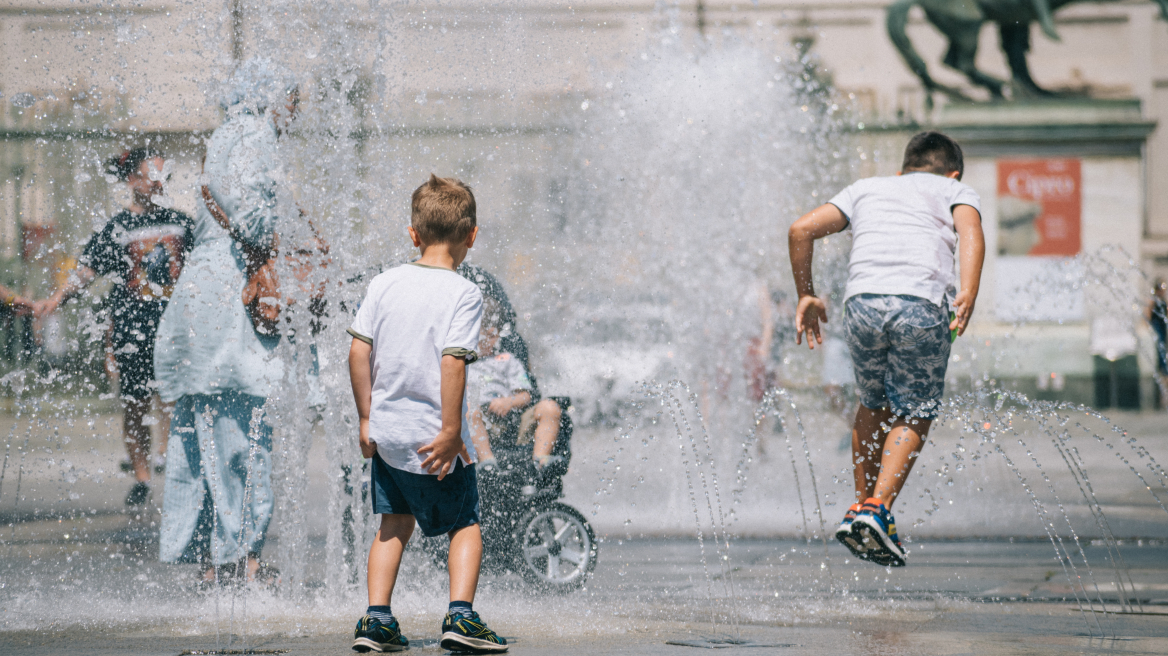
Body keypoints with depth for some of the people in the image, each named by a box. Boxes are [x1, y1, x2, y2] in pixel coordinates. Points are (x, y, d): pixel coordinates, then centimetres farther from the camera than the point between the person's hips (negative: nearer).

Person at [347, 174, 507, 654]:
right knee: (465, 525, 12)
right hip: (434, 438, -4)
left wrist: (366, 418, 8)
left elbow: (359, 352, 1)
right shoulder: (464, 294, -12)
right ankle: (460, 615, -3)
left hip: (387, 432, 4)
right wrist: (451, 430, -17)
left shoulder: (384, 285, 2)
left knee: (394, 524, 18)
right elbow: (453, 362, -20)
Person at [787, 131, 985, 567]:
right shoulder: (956, 191, 25)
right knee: (914, 414, 11)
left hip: (862, 300, 3)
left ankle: (860, 507, 20)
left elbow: (802, 229, 19)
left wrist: (806, 295, 24)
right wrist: (968, 294, -13)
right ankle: (878, 509, -6)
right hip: (922, 306, -3)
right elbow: (970, 231, 1)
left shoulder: (866, 188, 32)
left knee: (874, 404, 24)